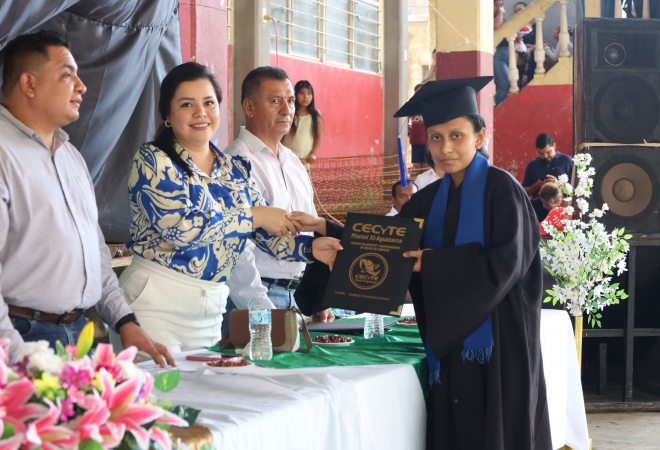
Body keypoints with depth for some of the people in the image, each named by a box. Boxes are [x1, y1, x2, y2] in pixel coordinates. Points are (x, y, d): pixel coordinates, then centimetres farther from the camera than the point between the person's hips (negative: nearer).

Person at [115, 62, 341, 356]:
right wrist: (254, 216, -14)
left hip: (212, 309, 6)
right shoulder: (153, 160, -6)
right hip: (156, 300, -6)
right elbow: (180, 227, -20)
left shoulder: (237, 170, 11)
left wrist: (310, 248, -12)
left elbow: (268, 234, 8)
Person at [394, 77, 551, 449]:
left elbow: (506, 263, -17)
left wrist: (436, 265, -17)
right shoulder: (431, 199, 10)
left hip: (496, 338, -6)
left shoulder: (501, 189, -8)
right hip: (450, 338, 6)